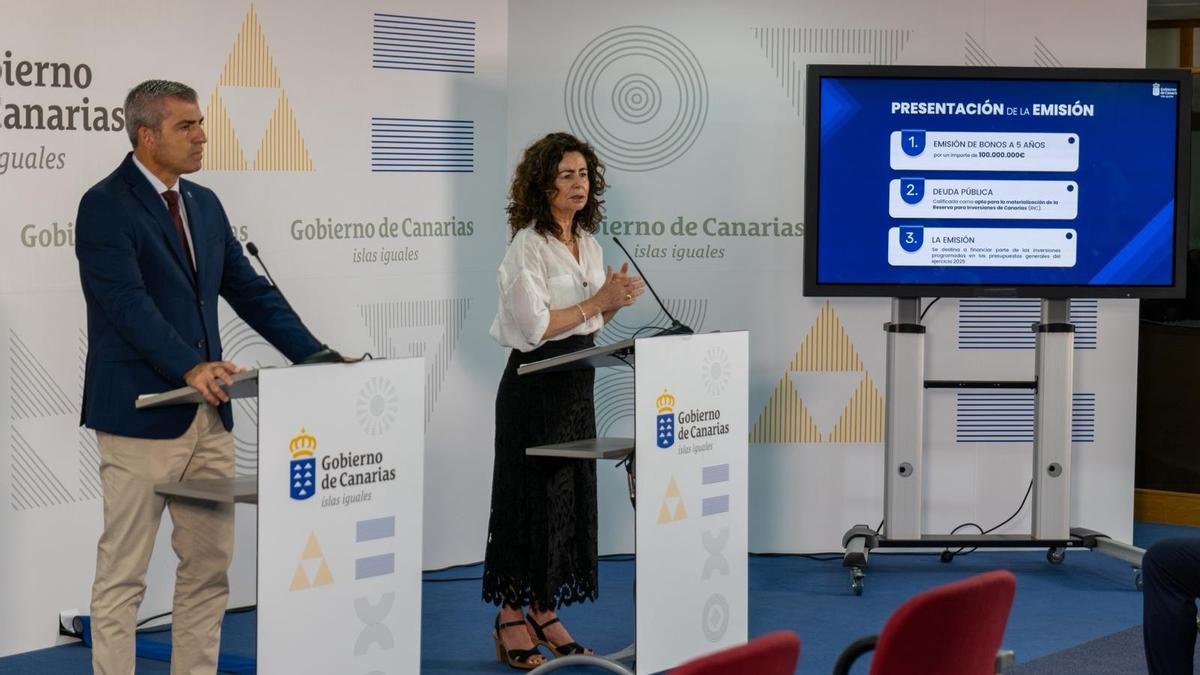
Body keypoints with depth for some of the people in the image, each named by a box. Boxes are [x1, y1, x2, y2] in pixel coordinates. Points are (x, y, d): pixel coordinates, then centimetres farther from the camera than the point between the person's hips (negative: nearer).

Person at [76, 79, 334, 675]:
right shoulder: (105, 206, -9)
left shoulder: (205, 205, 14)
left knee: (209, 569, 10)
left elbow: (249, 290, 15)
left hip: (208, 414, 8)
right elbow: (128, 301, -21)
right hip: (142, 416, -7)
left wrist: (316, 357, 4)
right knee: (122, 575, -1)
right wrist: (189, 366, -33)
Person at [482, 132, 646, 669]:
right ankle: (510, 619, 6)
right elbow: (536, 326, -20)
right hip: (535, 386, -8)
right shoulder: (528, 247, -13)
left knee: (571, 497, 9)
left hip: (577, 382, 8)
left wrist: (614, 303, -2)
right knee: (531, 497, -3)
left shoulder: (589, 244, 11)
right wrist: (597, 301, -17)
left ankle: (544, 614, 17)